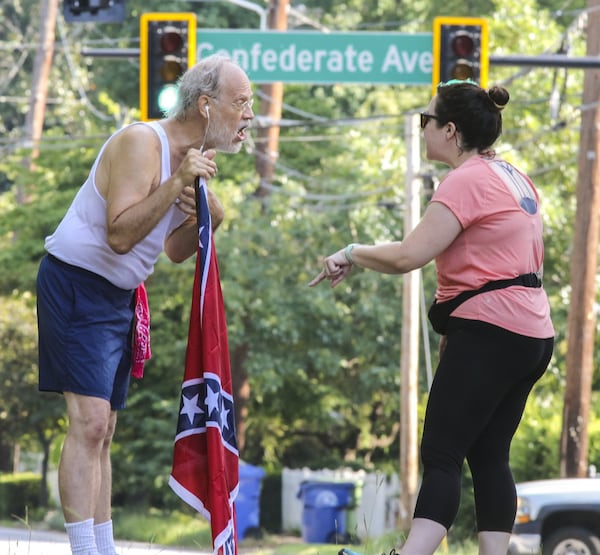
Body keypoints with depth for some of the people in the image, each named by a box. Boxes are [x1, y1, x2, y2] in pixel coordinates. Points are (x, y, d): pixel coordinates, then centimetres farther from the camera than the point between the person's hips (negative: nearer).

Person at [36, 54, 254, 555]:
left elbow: (174, 250, 12)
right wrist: (177, 184, -32)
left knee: (104, 430, 11)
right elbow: (119, 236, -30)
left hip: (120, 296, 10)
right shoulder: (142, 143, -21)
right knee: (89, 422, -17)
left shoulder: (196, 156, 6)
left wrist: (207, 219, -7)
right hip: (77, 285, -10)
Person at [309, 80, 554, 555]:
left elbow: (408, 256, -21)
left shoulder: (467, 181, -14)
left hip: (488, 334, -10)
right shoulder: (514, 177, 17)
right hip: (531, 332, 10)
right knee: (489, 458, 8)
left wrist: (352, 254, -4)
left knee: (441, 457, -16)